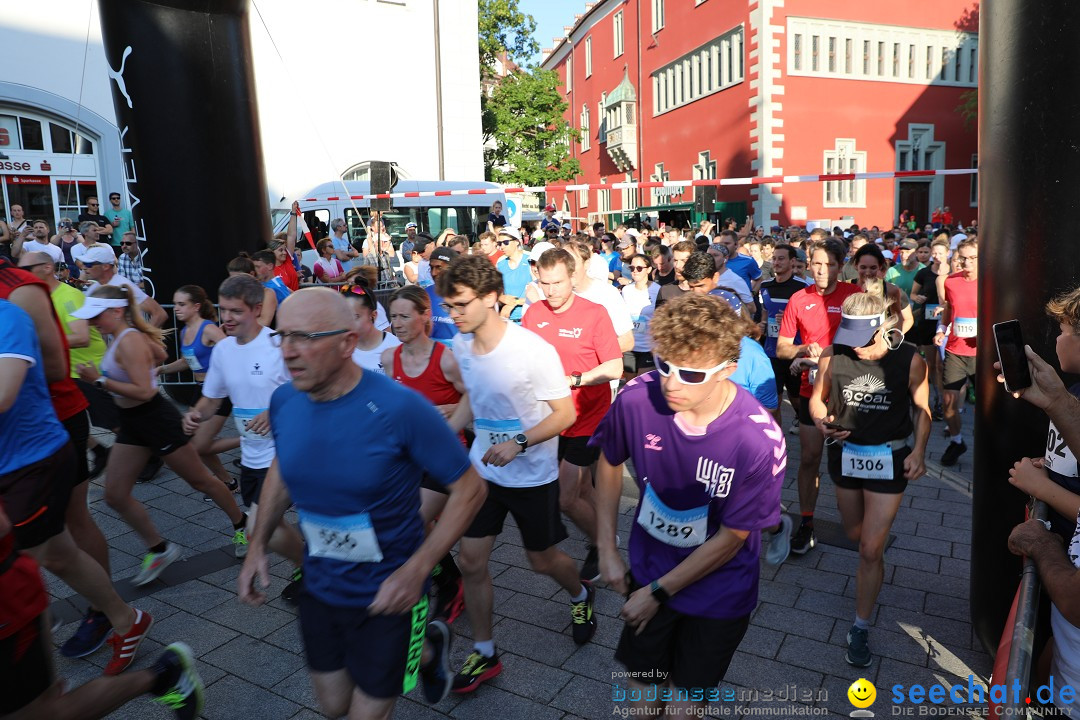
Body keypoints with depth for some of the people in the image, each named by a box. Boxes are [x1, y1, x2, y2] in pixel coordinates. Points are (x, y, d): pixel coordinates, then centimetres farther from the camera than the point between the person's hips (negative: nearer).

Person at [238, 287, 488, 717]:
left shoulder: (399, 408, -28)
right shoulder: (284, 401, -10)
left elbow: (469, 489, -19)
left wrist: (417, 569, -26)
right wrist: (257, 545, 2)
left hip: (385, 596, -5)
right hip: (319, 589, 6)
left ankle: (428, 647, 42)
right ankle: (426, 651, 47)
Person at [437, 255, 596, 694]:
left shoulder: (533, 350, -24)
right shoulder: (460, 347, -5)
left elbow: (566, 413, -17)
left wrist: (519, 443, -28)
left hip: (532, 474, -5)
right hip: (482, 469, 5)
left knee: (543, 560, 13)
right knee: (471, 562, 3)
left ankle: (580, 596, 48)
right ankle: (484, 654, 24)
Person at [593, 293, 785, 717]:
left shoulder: (759, 441, -31)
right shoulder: (637, 398, -24)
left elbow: (731, 538, -18)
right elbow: (609, 463, -3)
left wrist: (658, 592, -11)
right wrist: (607, 550, -2)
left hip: (718, 592, -2)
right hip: (647, 574, 2)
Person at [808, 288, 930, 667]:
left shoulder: (909, 360, -16)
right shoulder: (832, 355, -13)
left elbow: (922, 409, -1)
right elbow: (817, 398, 2)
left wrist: (919, 451, -13)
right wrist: (822, 421, -20)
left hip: (889, 458, -3)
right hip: (845, 453, 3)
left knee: (870, 549, -3)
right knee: (856, 535, 21)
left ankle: (860, 628, 13)